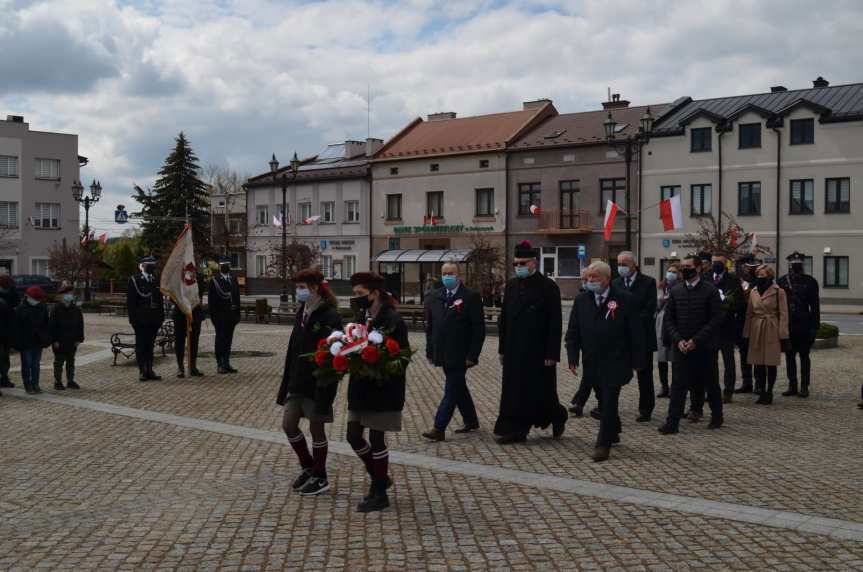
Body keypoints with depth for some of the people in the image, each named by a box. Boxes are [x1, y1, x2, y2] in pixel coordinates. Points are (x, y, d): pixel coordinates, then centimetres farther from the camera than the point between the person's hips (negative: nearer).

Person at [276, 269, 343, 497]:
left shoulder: (330, 317, -17)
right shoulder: (302, 313, 8)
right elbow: (293, 349, 13)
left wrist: (324, 393, -23)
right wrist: (287, 382, 11)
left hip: (318, 383, -8)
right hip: (298, 381, 8)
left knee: (316, 428, 4)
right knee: (288, 424, 9)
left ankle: (320, 478, 21)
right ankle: (308, 467, 29)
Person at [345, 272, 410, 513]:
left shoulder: (392, 320, -15)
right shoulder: (362, 317, 10)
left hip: (383, 390, -8)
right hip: (360, 387, 8)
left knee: (376, 439, 0)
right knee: (354, 436, 10)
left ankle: (380, 494, 15)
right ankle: (379, 479, 29)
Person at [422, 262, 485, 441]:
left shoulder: (471, 297, -9)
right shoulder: (433, 298, 9)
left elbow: (479, 329, -10)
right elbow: (430, 327, 14)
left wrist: (472, 355, -14)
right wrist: (430, 352, 8)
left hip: (460, 356, -6)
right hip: (444, 355, 6)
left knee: (452, 390, -7)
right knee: (458, 388, 18)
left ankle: (439, 429, -7)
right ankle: (471, 421, 33)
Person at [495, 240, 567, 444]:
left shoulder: (548, 287, -8)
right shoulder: (511, 285, 9)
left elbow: (555, 324, -10)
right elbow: (504, 319, 13)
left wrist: (552, 354, -14)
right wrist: (502, 349, 10)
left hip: (539, 351, -5)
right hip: (514, 351, 5)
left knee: (541, 391, 3)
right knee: (514, 391, 5)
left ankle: (558, 418, 27)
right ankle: (515, 431, 13)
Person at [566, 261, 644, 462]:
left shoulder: (626, 299, -5)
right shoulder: (581, 300, 7)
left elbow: (636, 332, -4)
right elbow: (573, 331, 9)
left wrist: (638, 361, -6)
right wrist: (573, 357, 0)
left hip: (616, 361, -4)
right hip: (592, 362, 5)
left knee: (609, 401, -7)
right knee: (604, 400, 15)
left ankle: (603, 444, -3)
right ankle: (613, 432, 35)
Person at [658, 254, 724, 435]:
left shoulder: (710, 291, -4)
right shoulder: (675, 291, 7)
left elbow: (716, 320, -9)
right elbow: (668, 318, 6)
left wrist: (696, 340, -14)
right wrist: (678, 340, -8)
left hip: (704, 347, -2)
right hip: (681, 346, 2)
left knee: (710, 383, 12)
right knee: (678, 384, -3)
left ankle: (717, 416, 30)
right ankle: (672, 422, -2)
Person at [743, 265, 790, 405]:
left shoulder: (778, 292, -3)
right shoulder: (753, 292, 10)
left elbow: (783, 315, -5)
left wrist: (783, 335, -9)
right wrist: (746, 334, 8)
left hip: (772, 330, -4)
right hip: (756, 330, 4)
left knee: (771, 364, 2)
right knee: (758, 363, 4)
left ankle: (769, 392, 12)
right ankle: (761, 392, 13)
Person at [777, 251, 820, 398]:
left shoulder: (810, 281, 1)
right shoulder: (783, 281, 7)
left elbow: (815, 305, 0)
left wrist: (814, 327, -5)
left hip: (804, 325, -2)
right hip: (788, 325, 2)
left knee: (804, 356, 3)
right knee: (789, 356, 6)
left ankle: (804, 387, 8)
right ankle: (792, 386, 14)